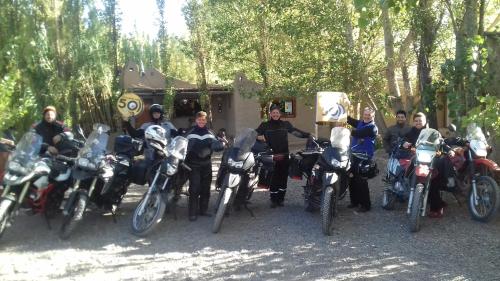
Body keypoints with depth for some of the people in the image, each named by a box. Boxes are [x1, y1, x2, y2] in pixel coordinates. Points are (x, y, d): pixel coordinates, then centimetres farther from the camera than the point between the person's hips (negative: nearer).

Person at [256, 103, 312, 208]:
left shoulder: (285, 124, 11)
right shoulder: (265, 125, 5)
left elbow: (296, 132, 5)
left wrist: (308, 135, -6)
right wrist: (258, 137, -25)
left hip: (284, 155, 2)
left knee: (283, 177, 5)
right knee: (273, 179, 0)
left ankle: (281, 199, 17)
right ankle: (273, 200, 12)